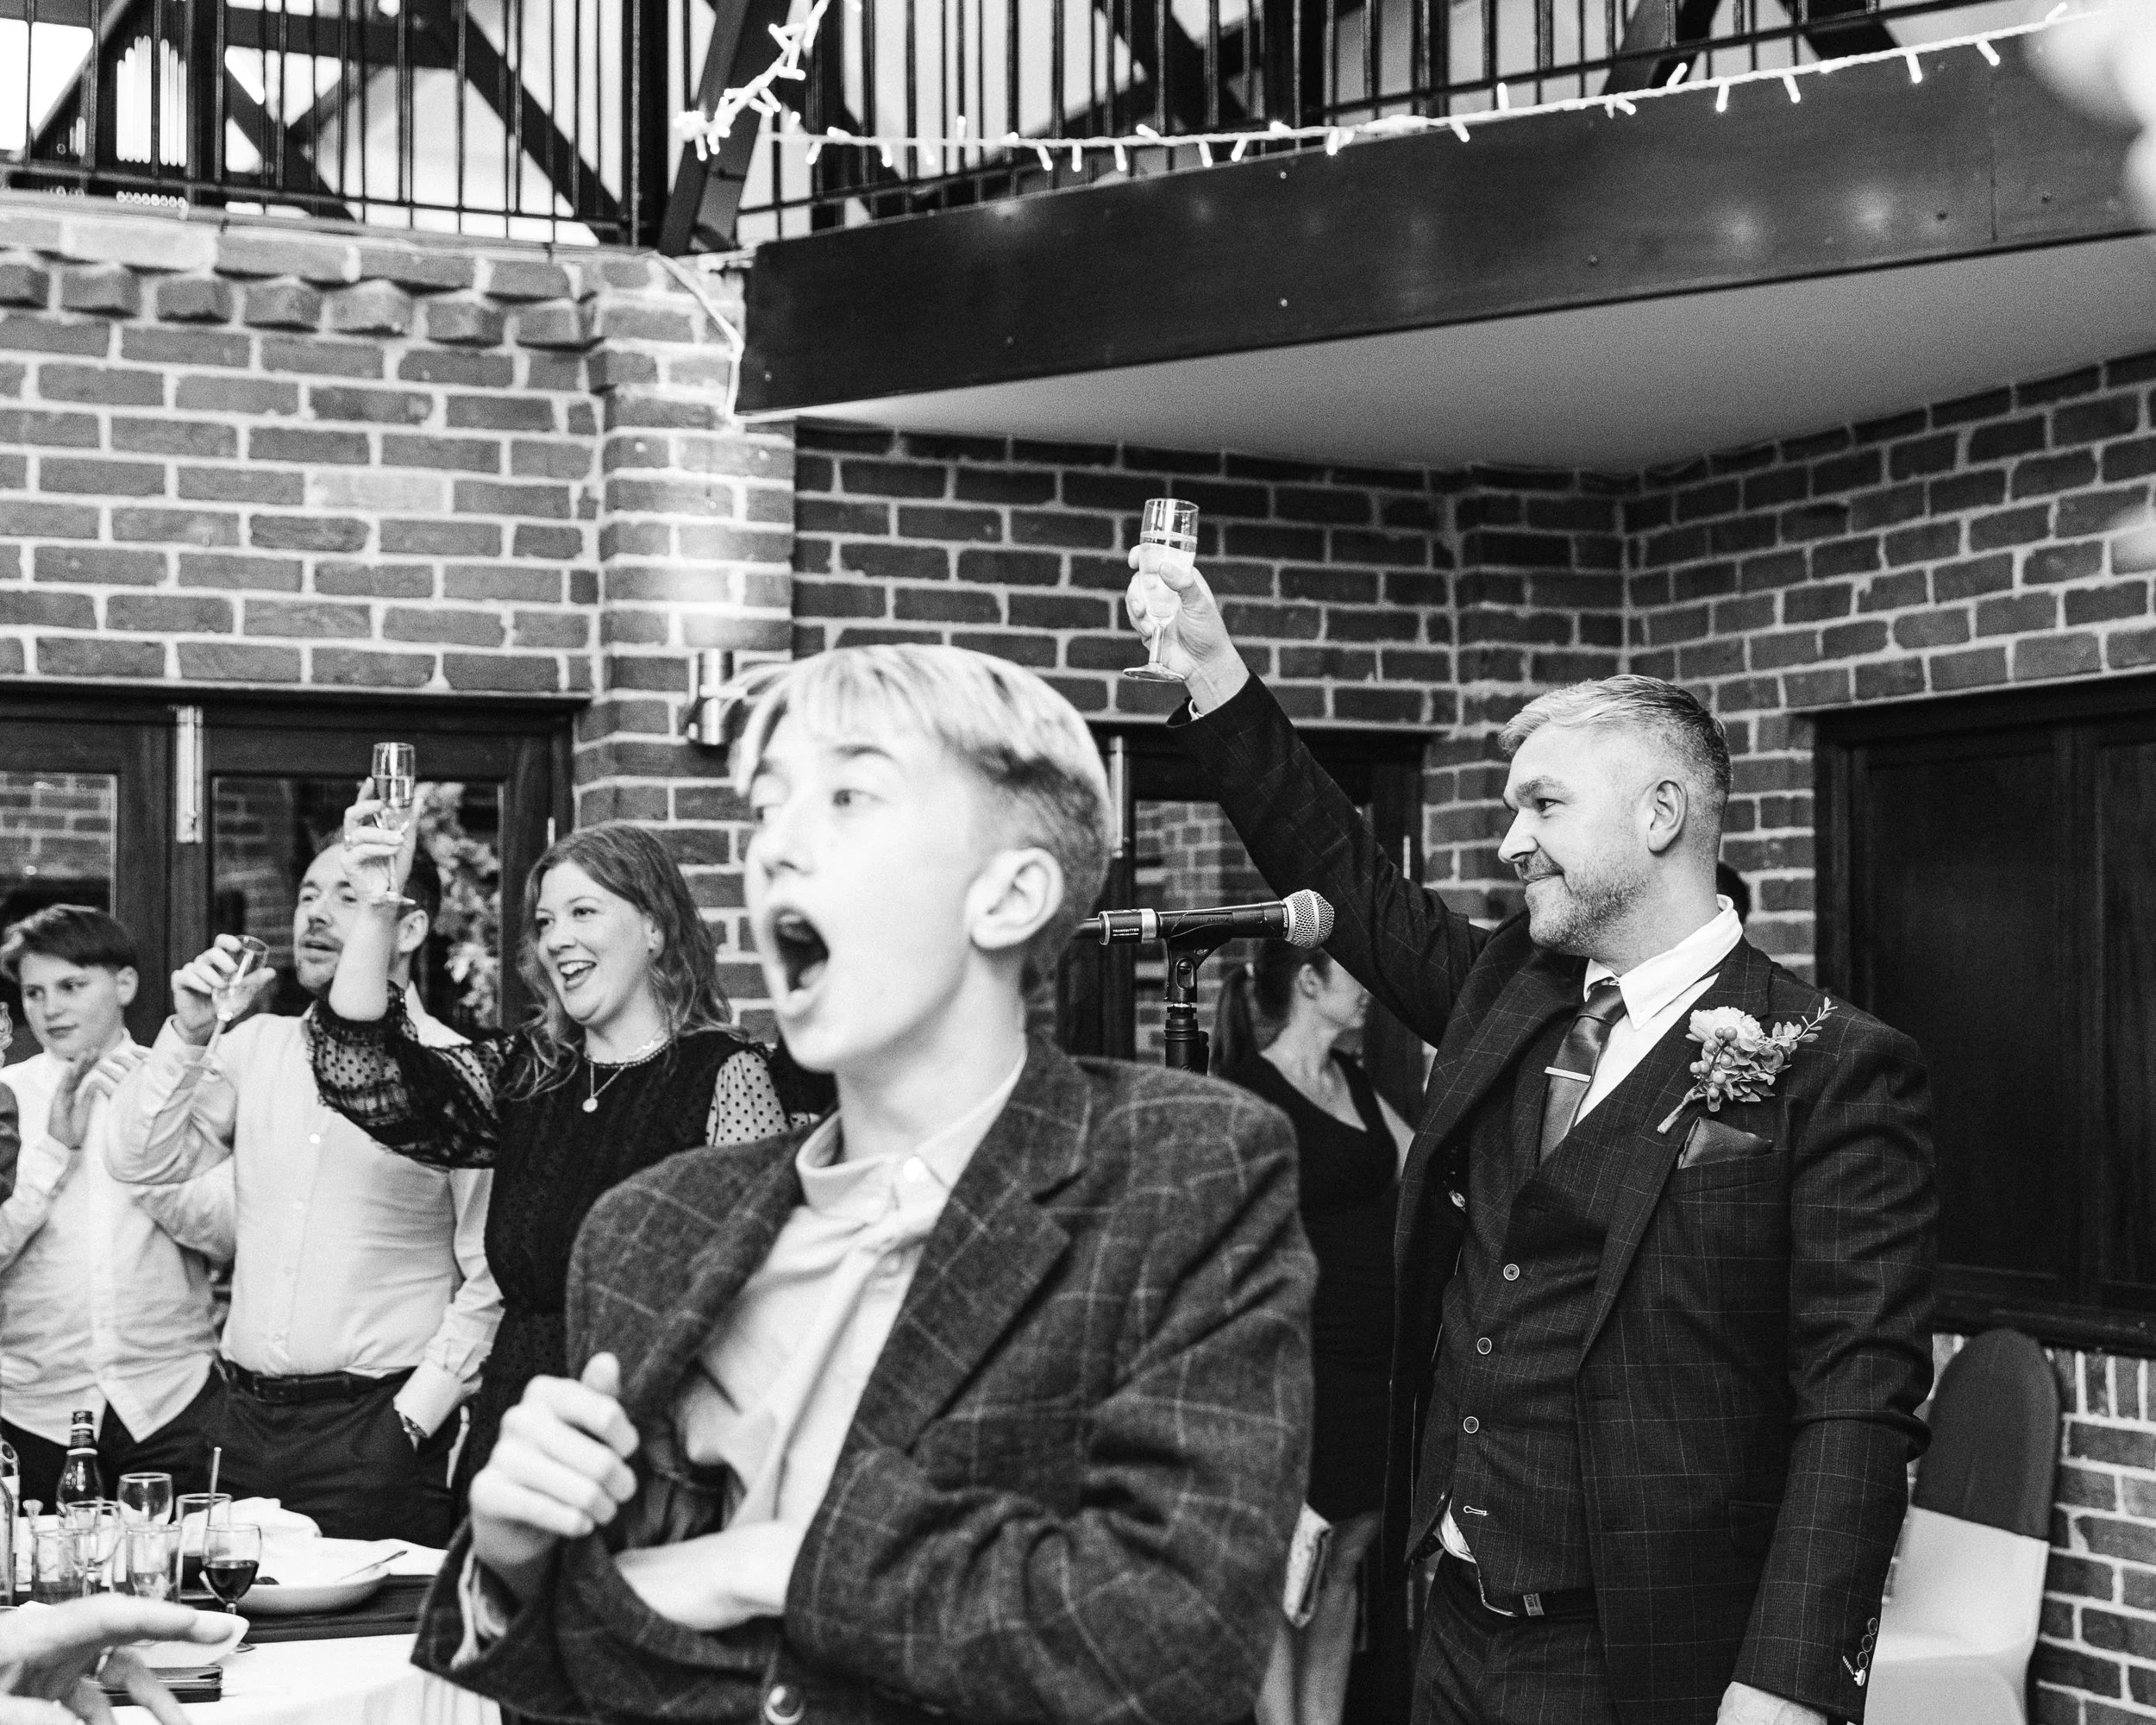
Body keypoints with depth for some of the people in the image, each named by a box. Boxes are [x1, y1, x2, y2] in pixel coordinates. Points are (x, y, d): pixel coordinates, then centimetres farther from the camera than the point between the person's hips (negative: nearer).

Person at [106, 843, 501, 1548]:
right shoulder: (257, 1045, 10)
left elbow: (491, 1278, -7)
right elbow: (141, 1161, 4)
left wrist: (411, 1419, -11)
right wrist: (189, 1034, -7)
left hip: (372, 1427, -4)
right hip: (246, 1419, 5)